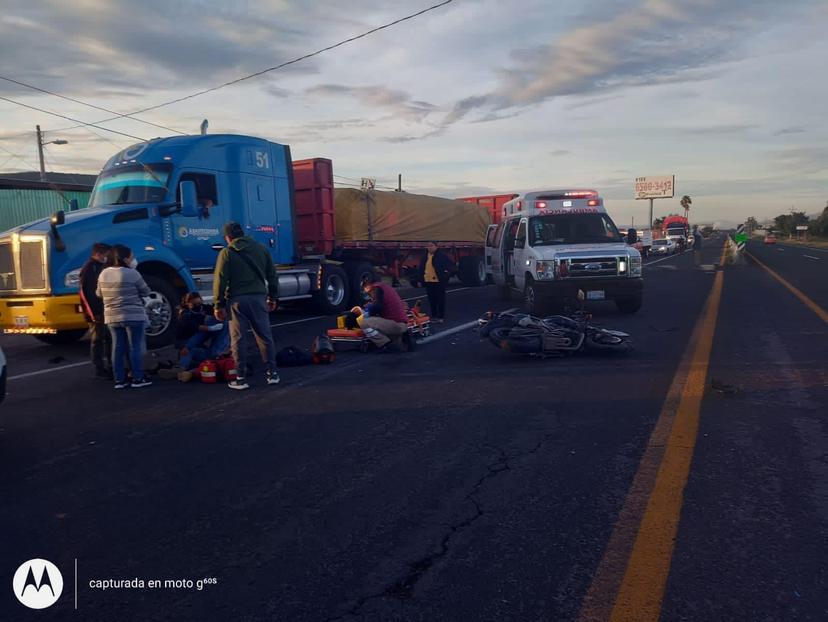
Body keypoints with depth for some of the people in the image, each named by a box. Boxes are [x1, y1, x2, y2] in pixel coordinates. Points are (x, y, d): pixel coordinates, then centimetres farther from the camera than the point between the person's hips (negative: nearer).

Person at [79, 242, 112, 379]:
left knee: (109, 338, 12)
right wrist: (94, 313, -20)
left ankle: (110, 366, 21)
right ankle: (99, 369, 6)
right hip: (96, 312, -8)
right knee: (97, 340, -1)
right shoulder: (89, 268, -13)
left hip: (106, 310, 8)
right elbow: (86, 293, -18)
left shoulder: (102, 266, 13)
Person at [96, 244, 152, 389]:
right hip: (133, 316, -6)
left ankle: (119, 380, 11)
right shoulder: (132, 273, -14)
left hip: (112, 317, 6)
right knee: (135, 347, 1)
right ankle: (138, 379, 4)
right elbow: (145, 292, -3)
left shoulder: (104, 274, 5)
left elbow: (99, 294, 17)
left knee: (118, 348, 9)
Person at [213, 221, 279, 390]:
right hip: (258, 297, 3)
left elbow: (220, 281, -5)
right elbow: (272, 276, 13)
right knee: (264, 336, 9)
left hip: (237, 300, -3)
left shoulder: (227, 253, 0)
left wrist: (219, 305, 0)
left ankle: (241, 378, 6)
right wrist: (272, 298, 20)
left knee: (239, 339, 3)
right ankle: (272, 373, 14)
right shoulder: (261, 249, 11)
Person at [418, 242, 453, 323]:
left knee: (440, 299, 1)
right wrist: (420, 279, 15)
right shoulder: (425, 256, 12)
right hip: (428, 281, 6)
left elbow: (450, 265, -7)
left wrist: (446, 273, -13)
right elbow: (421, 268, 20)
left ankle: (441, 317, 8)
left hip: (439, 281, -6)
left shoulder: (441, 255, -7)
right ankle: (434, 316, 21)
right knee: (432, 300, 11)